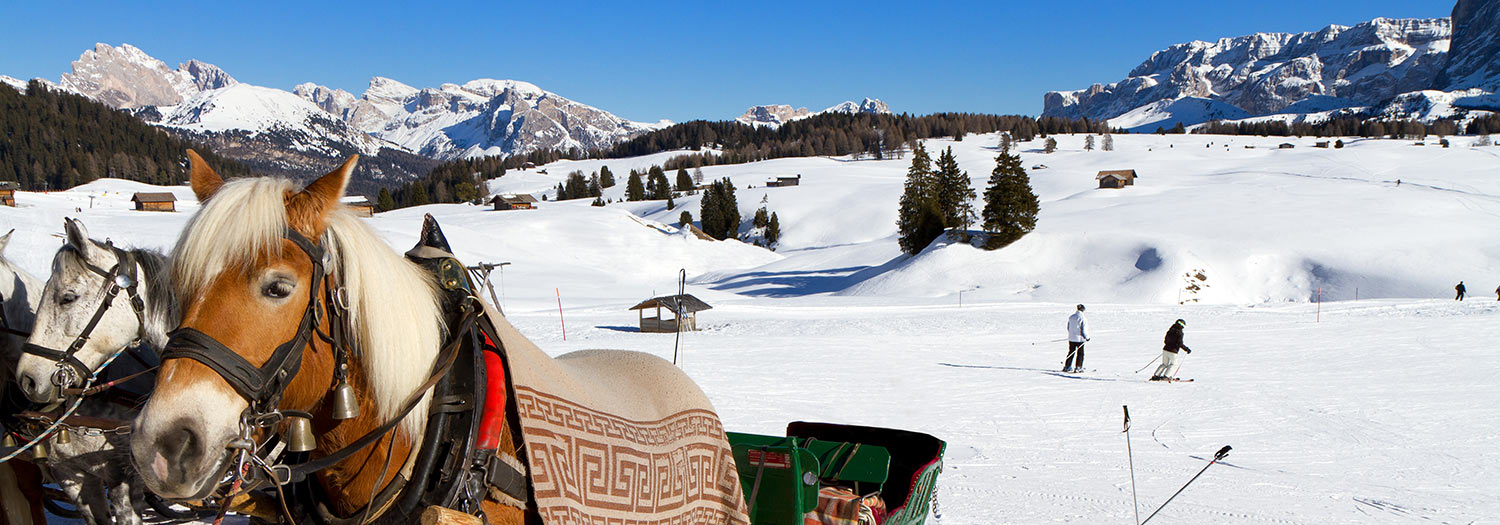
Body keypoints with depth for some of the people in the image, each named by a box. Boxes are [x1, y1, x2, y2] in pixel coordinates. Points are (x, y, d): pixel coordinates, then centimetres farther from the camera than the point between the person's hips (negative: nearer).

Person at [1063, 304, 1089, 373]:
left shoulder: (1070, 317, 1)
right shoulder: (1082, 319, -15)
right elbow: (1083, 330, -15)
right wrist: (1087, 337, -1)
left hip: (1071, 338, 5)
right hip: (1079, 339, -5)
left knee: (1071, 353, 16)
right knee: (1080, 354, 8)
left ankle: (1067, 366, 15)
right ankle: (1078, 368, 8)